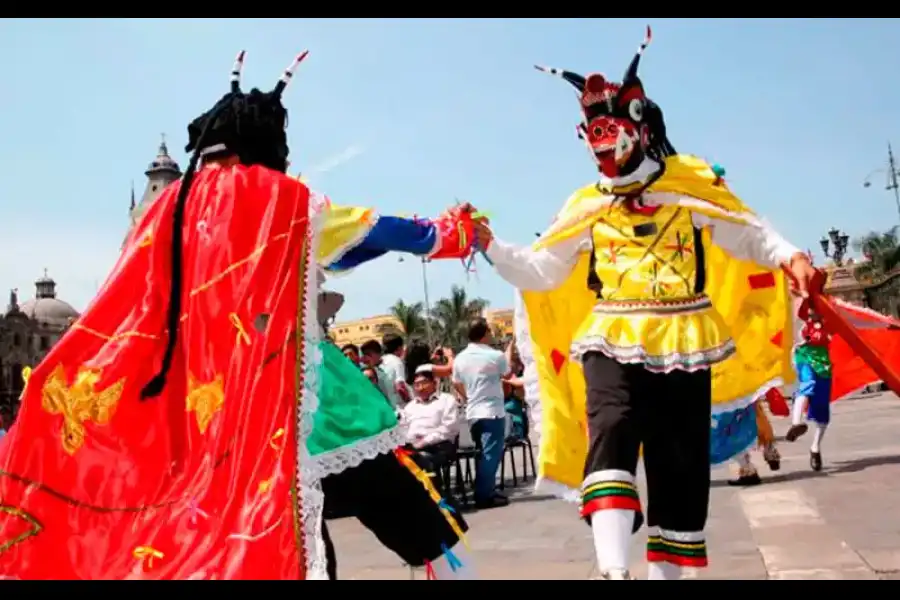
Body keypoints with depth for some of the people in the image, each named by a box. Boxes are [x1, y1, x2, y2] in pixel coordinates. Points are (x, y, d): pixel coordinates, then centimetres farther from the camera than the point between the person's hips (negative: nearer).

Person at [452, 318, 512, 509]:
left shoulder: (460, 358, 3)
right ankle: (485, 495, -4)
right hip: (493, 412, -6)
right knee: (491, 454, -3)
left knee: (483, 454, 15)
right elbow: (507, 373, 7)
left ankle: (485, 492, 20)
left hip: (473, 413, 6)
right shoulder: (495, 356, -12)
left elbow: (457, 385, 14)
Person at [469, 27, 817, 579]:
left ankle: (666, 570, 24)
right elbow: (541, 271, 10)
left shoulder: (692, 189, 4)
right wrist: (491, 247, -1)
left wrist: (790, 257, -12)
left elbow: (751, 236, 6)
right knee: (611, 434, -27)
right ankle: (614, 570, -30)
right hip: (612, 343, 0)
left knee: (681, 468, 7)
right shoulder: (589, 209, 8)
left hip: (683, 347, 1)